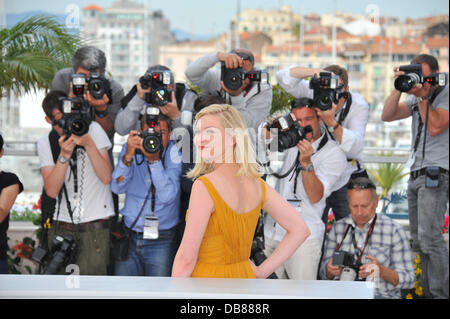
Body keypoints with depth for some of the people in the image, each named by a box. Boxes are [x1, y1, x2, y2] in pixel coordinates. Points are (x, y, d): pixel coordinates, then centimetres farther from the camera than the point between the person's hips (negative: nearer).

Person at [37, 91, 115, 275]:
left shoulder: (93, 129, 0)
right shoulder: (45, 143, 5)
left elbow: (106, 177, -9)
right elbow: (52, 191, -7)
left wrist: (89, 144, -19)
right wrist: (64, 155, -18)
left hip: (96, 226, -3)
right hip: (62, 227, 3)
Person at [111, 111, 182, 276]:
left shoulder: (175, 152, -7)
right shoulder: (132, 148, 1)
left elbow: (167, 197, -18)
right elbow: (117, 188, -9)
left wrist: (154, 160, -26)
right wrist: (128, 156, -24)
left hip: (160, 242, -2)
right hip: (128, 236, 2)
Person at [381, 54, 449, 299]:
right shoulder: (416, 98, 15)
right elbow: (387, 116, 5)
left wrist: (422, 95, -14)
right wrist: (399, 89, -5)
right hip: (416, 175, 8)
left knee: (429, 237, -16)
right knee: (418, 240, 6)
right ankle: (429, 291, 11)